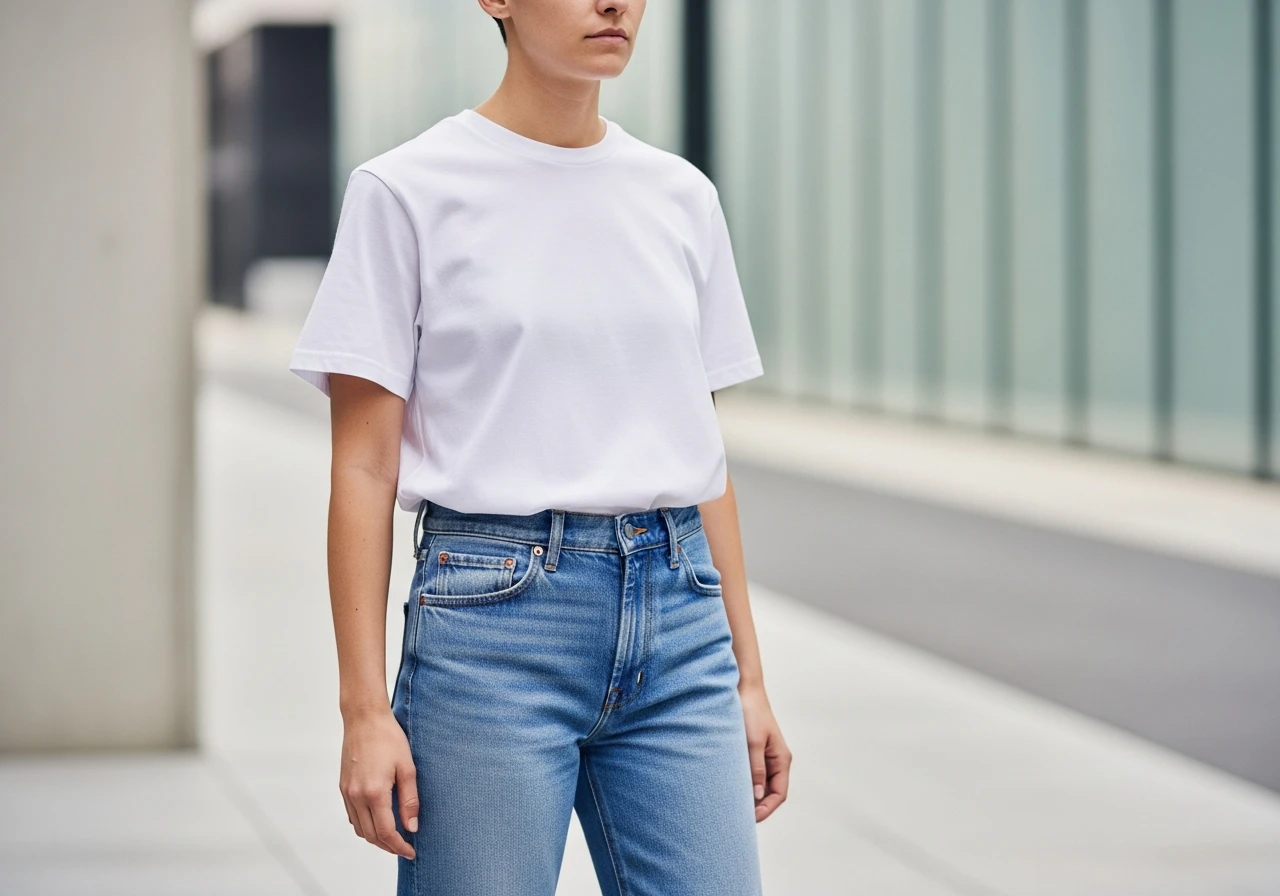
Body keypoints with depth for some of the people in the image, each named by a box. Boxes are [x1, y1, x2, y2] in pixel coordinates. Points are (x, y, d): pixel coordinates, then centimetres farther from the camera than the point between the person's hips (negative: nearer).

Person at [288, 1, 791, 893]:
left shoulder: (682, 196, 10)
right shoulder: (409, 190, -3)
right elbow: (364, 468, -4)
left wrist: (748, 676, 13)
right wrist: (364, 708, -9)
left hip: (674, 618, 4)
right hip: (491, 620, -4)